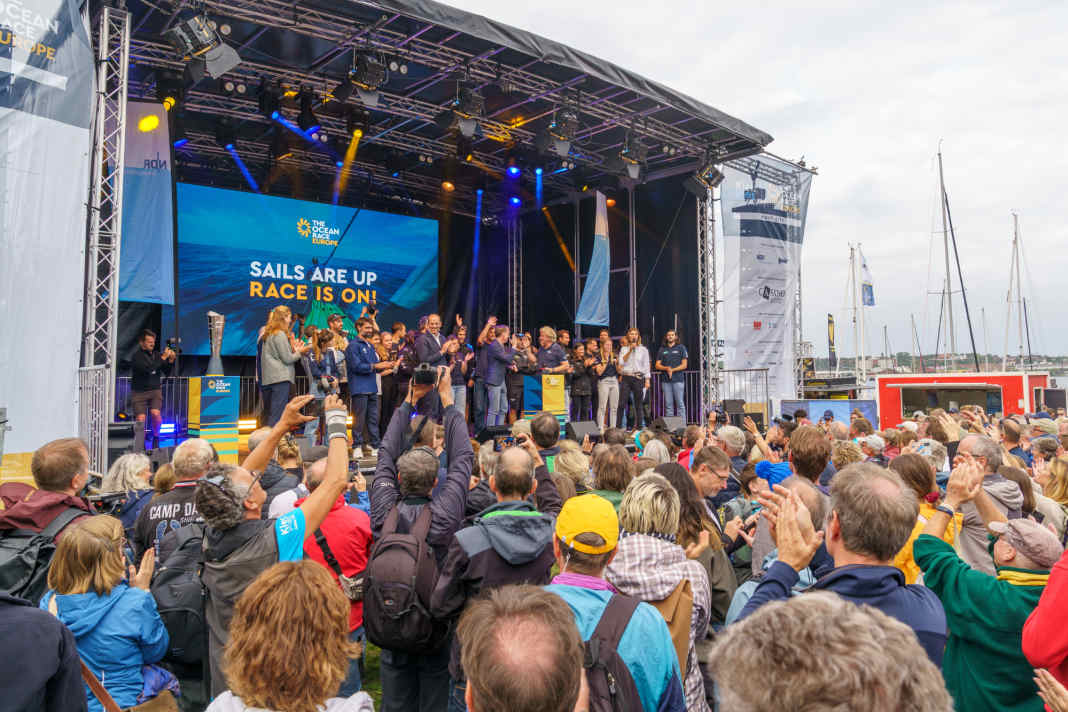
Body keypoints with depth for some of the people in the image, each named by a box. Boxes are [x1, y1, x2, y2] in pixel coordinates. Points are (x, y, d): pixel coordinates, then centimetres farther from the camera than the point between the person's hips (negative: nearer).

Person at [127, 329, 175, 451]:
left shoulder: (156, 355, 9)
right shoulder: (136, 356, -7)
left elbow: (166, 372, 10)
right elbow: (147, 369, -23)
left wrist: (171, 360, -7)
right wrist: (163, 357, -21)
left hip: (155, 390, 3)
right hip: (139, 392, -3)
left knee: (155, 413, -20)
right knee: (140, 419, -8)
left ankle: (156, 436, 9)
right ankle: (138, 451, 2)